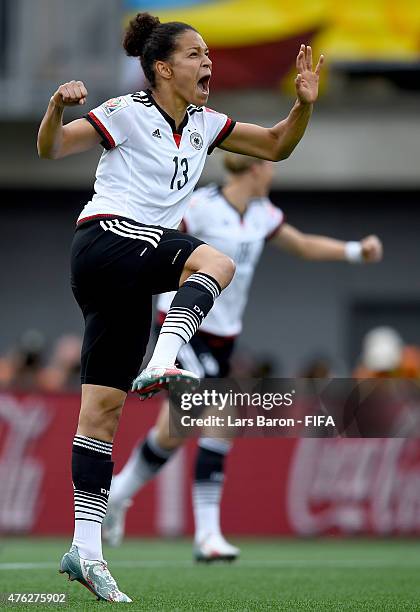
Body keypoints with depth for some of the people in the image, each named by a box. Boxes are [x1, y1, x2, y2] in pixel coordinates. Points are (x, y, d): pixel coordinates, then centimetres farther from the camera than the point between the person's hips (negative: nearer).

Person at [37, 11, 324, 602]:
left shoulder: (204, 125, 15)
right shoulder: (128, 115, -5)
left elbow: (276, 146, 21)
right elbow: (51, 149, -7)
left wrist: (303, 105, 3)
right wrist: (57, 109, -28)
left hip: (133, 276, 7)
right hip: (108, 241, -7)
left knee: (104, 409, 3)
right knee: (216, 261, -30)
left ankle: (85, 547, 0)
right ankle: (161, 363, -43)